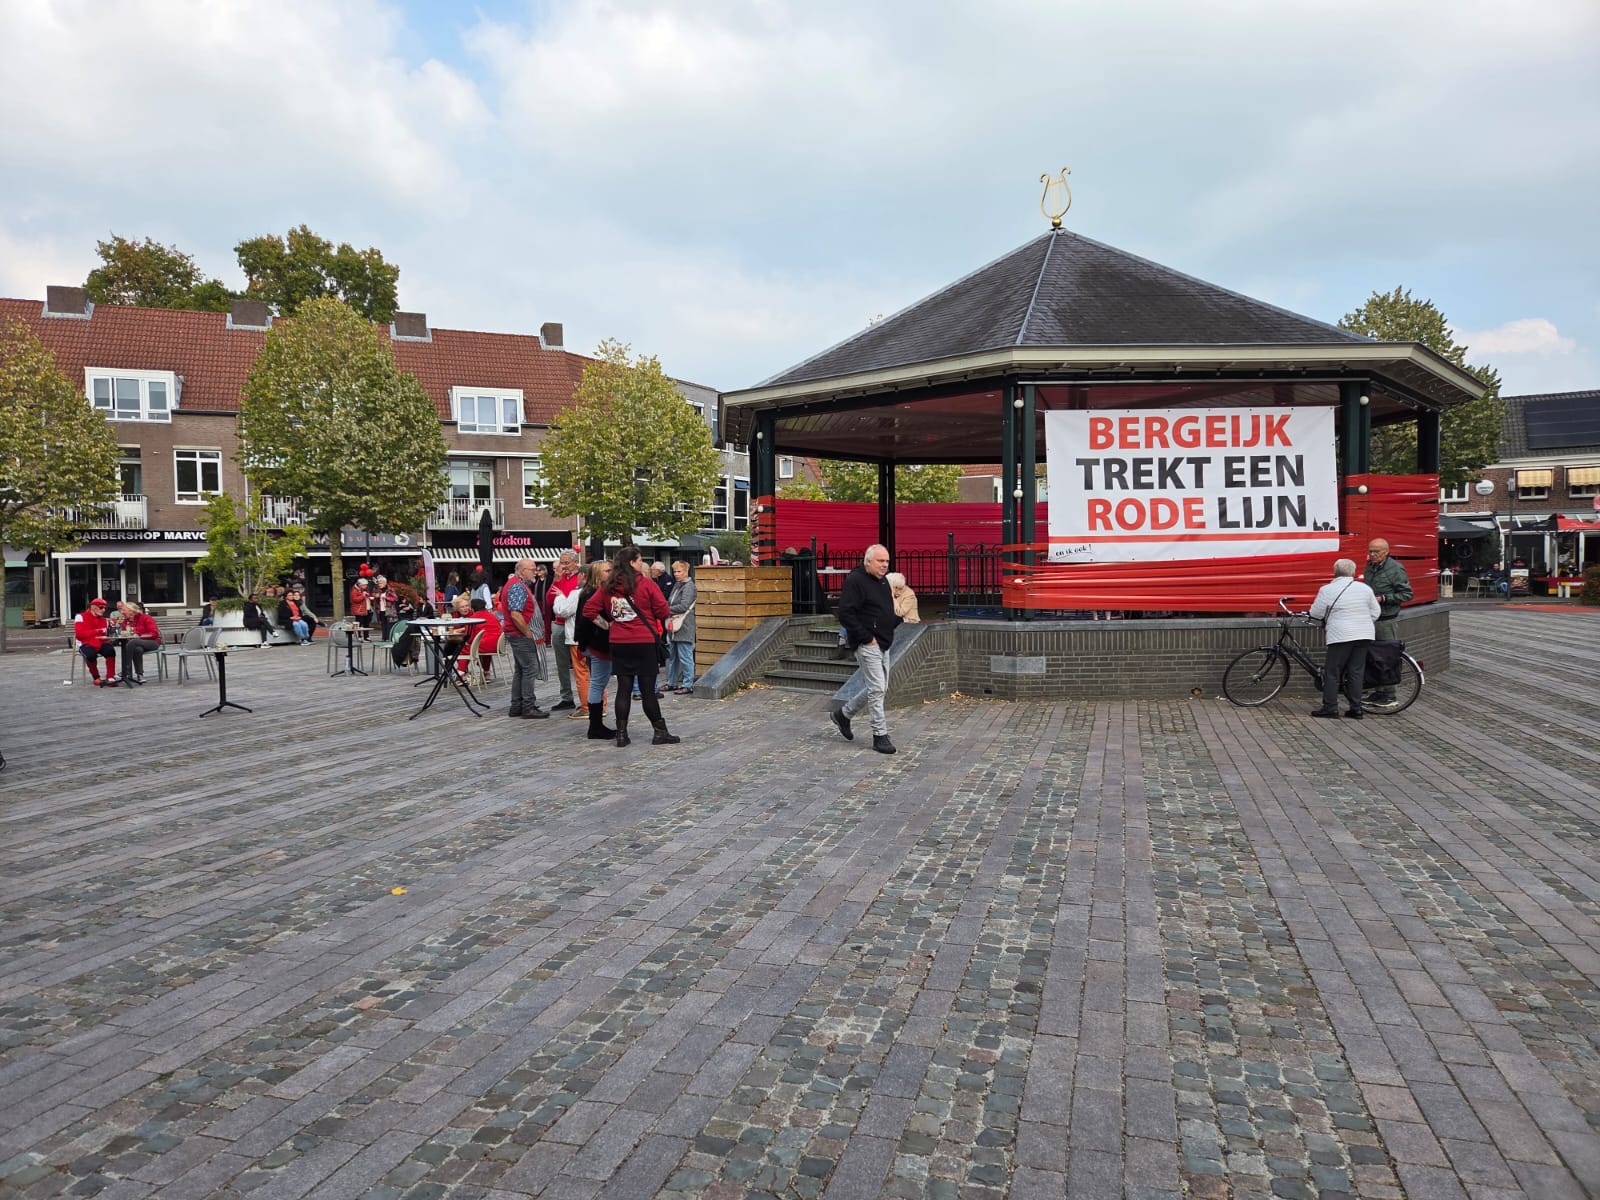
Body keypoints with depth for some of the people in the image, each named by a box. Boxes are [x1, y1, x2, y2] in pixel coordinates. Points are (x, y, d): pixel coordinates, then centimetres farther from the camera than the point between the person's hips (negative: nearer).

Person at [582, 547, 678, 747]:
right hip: (644, 643, -4)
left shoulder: (608, 587, 5)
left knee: (623, 689, 9)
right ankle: (660, 732, 9)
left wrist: (606, 624, 12)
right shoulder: (645, 583, -8)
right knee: (648, 689, 1)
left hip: (618, 644, 4)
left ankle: (621, 734, 10)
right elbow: (663, 611, -8)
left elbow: (589, 609, 4)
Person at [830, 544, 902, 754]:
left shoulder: (883, 581, 15)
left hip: (883, 644, 9)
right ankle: (880, 735, 2)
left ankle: (843, 714, 30)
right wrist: (866, 637, -19)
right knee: (877, 688, -7)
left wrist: (895, 622, 9)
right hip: (867, 644, -9)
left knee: (880, 688, 14)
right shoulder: (855, 581, -13)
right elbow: (846, 614, -19)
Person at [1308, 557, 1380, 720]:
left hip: (1341, 636, -5)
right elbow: (1375, 613, 13)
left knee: (1332, 673, 2)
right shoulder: (1365, 588, 8)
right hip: (1364, 636, 5)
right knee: (1356, 673, 9)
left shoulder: (1328, 590, -6)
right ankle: (1356, 709, 11)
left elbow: (1315, 613, 0)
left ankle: (1330, 707, 1)